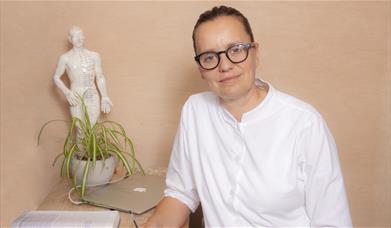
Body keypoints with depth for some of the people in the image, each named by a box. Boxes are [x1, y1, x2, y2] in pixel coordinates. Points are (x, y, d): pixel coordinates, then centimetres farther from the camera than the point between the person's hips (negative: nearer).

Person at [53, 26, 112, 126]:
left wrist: (104, 97, 2)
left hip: (93, 97, 2)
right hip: (76, 99, -1)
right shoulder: (65, 58, 4)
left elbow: (100, 77, 9)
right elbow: (56, 77, 10)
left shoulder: (94, 56, 9)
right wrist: (66, 92, -5)